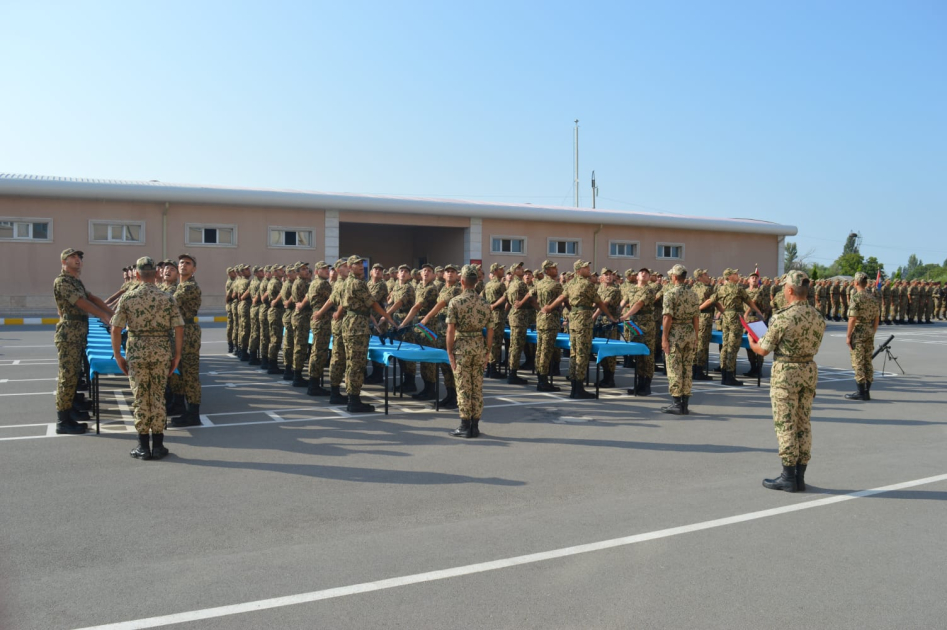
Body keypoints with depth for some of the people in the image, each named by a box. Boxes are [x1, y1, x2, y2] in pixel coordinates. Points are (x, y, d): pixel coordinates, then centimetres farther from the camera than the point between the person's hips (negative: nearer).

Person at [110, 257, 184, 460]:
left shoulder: (127, 298, -3)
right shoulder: (168, 298, -3)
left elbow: (115, 330, -4)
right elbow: (179, 329, -5)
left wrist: (118, 356, 5)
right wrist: (177, 355, 4)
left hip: (137, 352, 0)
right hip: (162, 352, 0)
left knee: (141, 398, 7)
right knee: (158, 397, 8)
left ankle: (143, 446, 11)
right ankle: (157, 445, 12)